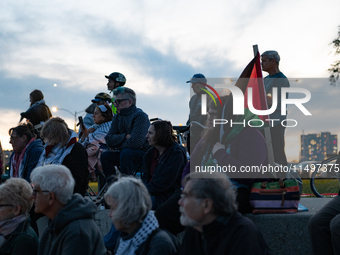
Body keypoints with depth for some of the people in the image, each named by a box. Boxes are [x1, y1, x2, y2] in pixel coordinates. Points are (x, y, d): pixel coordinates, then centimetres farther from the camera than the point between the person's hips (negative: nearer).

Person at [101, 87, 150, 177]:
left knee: (125, 153, -34)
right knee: (105, 155, -12)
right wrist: (125, 136, -16)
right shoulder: (117, 117, 9)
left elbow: (135, 143, -24)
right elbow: (109, 140, 0)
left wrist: (119, 146, -7)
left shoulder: (140, 116, -15)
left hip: (143, 152, -7)